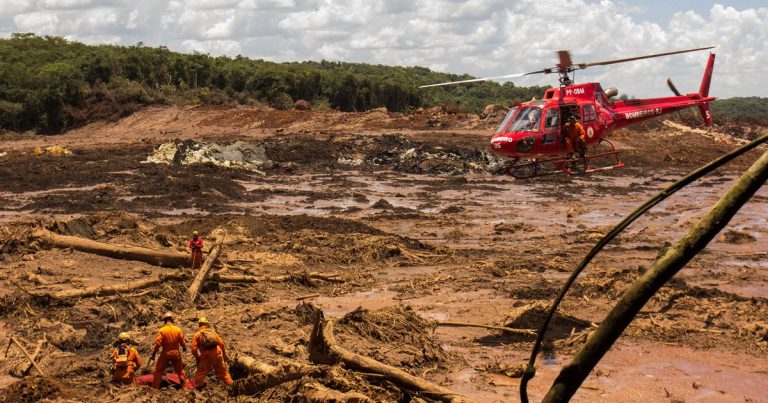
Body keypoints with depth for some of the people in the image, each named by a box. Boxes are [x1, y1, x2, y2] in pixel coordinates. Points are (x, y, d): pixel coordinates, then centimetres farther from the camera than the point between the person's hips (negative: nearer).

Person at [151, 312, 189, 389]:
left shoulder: (161, 330, -12)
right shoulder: (178, 330, -4)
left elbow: (158, 343, -14)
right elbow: (182, 342, 2)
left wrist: (153, 353, -4)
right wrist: (184, 348, 24)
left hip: (166, 353, -2)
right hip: (176, 353, 3)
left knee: (158, 370, 10)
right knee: (180, 370, 17)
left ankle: (155, 387, 9)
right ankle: (185, 385, 19)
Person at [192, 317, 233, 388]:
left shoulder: (197, 334, 4)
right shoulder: (213, 332, 13)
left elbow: (194, 348, -3)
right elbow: (221, 343, 8)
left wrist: (197, 358, 10)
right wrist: (224, 353, 18)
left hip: (206, 356, -3)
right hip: (217, 354, 3)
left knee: (200, 372, 9)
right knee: (223, 371, 19)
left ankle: (197, 387, 10)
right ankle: (230, 384, 27)